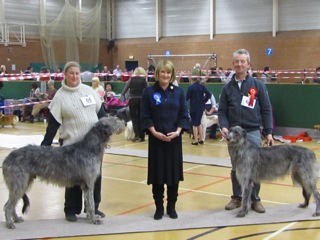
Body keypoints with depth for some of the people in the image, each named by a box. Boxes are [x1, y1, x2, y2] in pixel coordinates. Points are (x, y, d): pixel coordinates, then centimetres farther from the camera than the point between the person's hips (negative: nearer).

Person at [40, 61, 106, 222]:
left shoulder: (89, 90, 5)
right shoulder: (60, 96, -4)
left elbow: (100, 112, 11)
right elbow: (53, 123, -5)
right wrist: (45, 146, -9)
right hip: (72, 145, -3)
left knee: (95, 176, 9)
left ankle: (93, 207, 23)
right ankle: (71, 210, 18)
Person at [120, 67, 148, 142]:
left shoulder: (131, 79, 3)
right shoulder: (144, 80, 2)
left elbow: (125, 89, 4)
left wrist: (121, 96, 17)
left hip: (132, 99, 0)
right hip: (142, 99, 1)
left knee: (134, 118, 6)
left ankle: (137, 135, -9)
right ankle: (142, 136, 10)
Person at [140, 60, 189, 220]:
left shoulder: (178, 92, 5)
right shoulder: (149, 92, -1)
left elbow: (184, 115, 3)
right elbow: (145, 116, -2)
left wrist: (178, 131, -11)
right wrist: (154, 132, -14)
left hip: (174, 139, 2)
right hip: (156, 139, -2)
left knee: (174, 172, 6)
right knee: (157, 173, 3)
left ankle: (171, 207, 19)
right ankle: (159, 207, 16)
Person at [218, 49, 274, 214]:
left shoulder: (258, 85, 1)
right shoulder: (227, 88, 6)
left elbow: (266, 110, 1)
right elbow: (222, 111, 4)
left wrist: (269, 132, -4)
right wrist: (224, 126, -14)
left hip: (253, 132, -2)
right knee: (236, 168, 10)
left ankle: (255, 199, 14)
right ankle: (236, 198, 21)